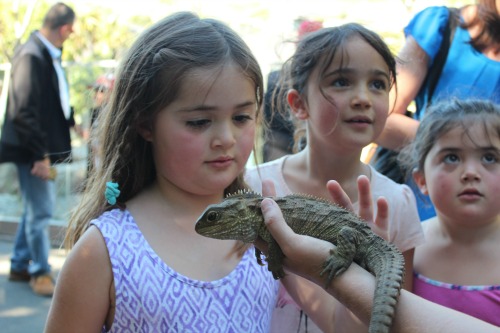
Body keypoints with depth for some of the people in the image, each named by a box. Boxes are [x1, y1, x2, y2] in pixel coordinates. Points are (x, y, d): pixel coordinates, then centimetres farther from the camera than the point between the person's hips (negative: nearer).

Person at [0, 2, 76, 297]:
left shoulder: (50, 54, 7)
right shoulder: (31, 56, -21)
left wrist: (71, 121, 13)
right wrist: (40, 156, -21)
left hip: (44, 147, 10)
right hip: (32, 150, -10)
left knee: (36, 208, 18)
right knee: (40, 212, 1)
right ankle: (40, 272, 16)